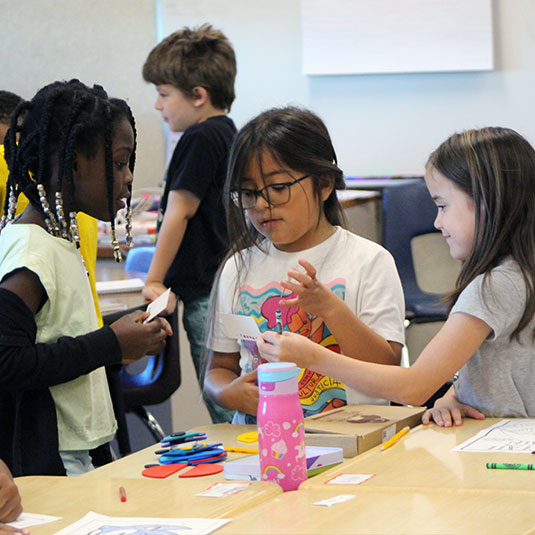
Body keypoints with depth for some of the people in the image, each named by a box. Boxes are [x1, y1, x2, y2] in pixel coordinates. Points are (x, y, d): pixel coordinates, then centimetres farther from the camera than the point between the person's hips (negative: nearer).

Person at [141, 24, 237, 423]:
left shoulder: (200, 139, -13)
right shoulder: (229, 134, 15)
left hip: (207, 294, -10)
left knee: (224, 408, -6)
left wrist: (154, 281, -4)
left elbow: (178, 214, -11)